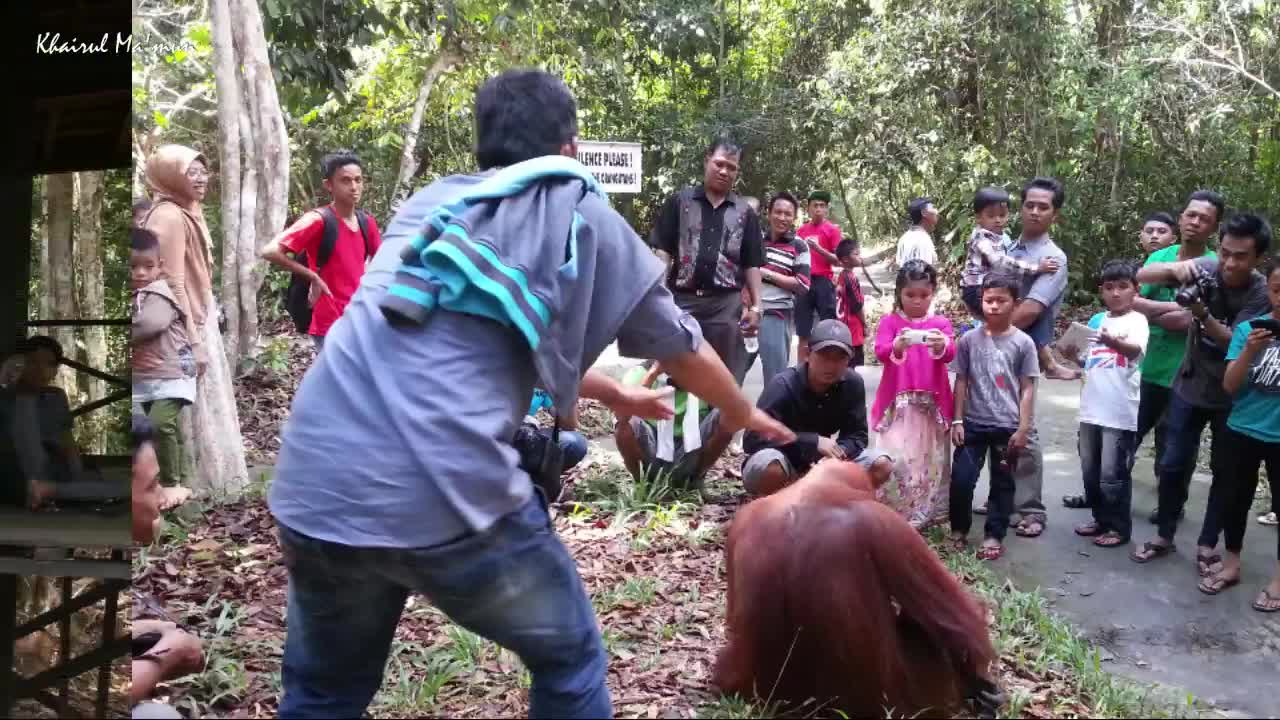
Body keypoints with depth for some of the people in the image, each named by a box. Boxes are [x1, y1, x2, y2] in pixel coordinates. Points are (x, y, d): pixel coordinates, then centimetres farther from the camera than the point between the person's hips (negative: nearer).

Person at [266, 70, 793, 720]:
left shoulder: (429, 202, 24)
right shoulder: (582, 216, 9)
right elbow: (684, 350, 20)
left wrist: (614, 395, 48)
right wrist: (744, 416, 40)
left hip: (312, 484, 6)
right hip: (445, 490, -5)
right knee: (569, 658, 20)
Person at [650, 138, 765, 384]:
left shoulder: (745, 212, 11)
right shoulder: (680, 201, 5)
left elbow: (752, 264, 11)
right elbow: (664, 251, 2)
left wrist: (755, 306, 3)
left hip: (726, 304, 2)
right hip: (682, 299, -1)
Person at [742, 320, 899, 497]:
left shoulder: (853, 384, -11)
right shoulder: (784, 384, -23)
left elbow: (857, 436, -6)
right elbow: (752, 437, -31)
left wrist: (837, 453, -30)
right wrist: (813, 441, -35)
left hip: (819, 464, 4)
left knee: (883, 466, -12)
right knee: (769, 465, -38)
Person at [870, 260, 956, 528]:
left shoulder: (941, 324, 6)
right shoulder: (890, 322, 2)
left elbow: (950, 354, -9)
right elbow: (881, 353, -12)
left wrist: (940, 345, -33)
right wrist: (898, 345, -34)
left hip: (933, 403, 2)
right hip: (898, 403, -2)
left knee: (930, 460, 7)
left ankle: (925, 513, 16)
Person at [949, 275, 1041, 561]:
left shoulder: (1023, 342, -3)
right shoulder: (969, 339, 0)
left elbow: (1027, 389, -1)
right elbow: (961, 382, 5)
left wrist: (1023, 429, -6)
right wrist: (957, 420, 0)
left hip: (1007, 426, -1)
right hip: (973, 423, 1)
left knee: (1002, 483, 9)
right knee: (961, 479, 1)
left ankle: (994, 536, 21)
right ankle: (959, 529, 21)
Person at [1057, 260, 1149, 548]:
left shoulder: (1137, 320, -7)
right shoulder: (1096, 320, 12)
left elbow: (1135, 351, -27)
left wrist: (1113, 342, -46)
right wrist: (1071, 353, -1)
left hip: (1121, 411, -6)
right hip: (1092, 408, 6)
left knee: (1113, 473, -2)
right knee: (1090, 470, 14)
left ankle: (1119, 527, 13)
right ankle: (1101, 519, 29)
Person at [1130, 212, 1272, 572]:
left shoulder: (1261, 294, -18)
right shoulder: (1204, 269, -12)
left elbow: (1234, 343, -25)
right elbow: (1142, 275, -14)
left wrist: (1202, 313, -42)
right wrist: (1175, 268, -34)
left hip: (1231, 397, -2)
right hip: (1189, 386, 2)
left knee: (1225, 472, 7)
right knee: (1173, 464, 5)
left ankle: (1207, 545, 20)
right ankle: (1164, 536, 20)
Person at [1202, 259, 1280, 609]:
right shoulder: (1248, 328, -4)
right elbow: (1229, 386, -7)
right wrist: (1249, 351, -23)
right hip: (1243, 431, 2)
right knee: (1236, 498, 13)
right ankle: (1231, 564, 29)